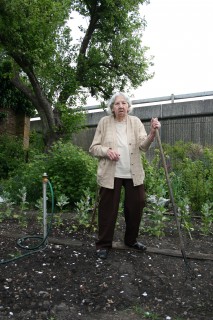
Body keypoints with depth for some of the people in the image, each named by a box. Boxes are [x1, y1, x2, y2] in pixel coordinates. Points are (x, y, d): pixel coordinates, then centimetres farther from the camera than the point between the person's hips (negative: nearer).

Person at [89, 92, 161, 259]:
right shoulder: (104, 122, 0)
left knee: (136, 206, 11)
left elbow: (143, 146, -10)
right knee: (108, 209, 4)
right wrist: (106, 150, -19)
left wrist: (152, 133, -29)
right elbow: (93, 148, 1)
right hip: (110, 174, -2)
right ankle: (103, 244, 20)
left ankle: (131, 240, 33)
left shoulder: (135, 121, 3)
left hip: (133, 174, 3)